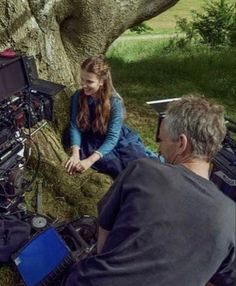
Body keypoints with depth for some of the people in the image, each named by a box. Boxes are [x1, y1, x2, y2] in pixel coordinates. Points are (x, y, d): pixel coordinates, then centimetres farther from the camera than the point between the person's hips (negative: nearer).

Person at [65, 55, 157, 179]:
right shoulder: (78, 96, -8)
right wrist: (75, 153, -25)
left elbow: (112, 137, -22)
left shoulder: (115, 102, -18)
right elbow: (75, 126, -8)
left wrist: (90, 160, -33)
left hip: (118, 140, -1)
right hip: (93, 143, 1)